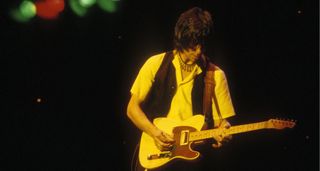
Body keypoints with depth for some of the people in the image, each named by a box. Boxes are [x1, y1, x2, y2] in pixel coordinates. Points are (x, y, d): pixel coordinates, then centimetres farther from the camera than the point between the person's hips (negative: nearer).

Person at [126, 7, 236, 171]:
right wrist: (154, 132, -9)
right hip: (156, 153, -1)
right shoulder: (156, 64, 3)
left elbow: (220, 121, 6)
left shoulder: (215, 75, 4)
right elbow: (132, 108, 5)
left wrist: (222, 132, -16)